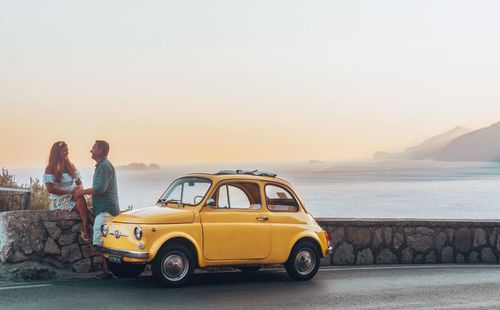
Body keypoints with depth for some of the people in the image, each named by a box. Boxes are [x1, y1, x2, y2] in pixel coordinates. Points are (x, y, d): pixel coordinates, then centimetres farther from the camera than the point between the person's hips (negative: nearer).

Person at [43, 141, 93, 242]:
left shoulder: (71, 166, 15)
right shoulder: (50, 169, -4)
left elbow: (79, 182, 18)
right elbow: (50, 189, -13)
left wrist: (79, 189, -7)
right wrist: (69, 192, -18)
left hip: (73, 197, 5)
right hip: (59, 200, -4)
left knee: (81, 200, -33)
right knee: (81, 202, -33)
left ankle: (85, 229, -39)